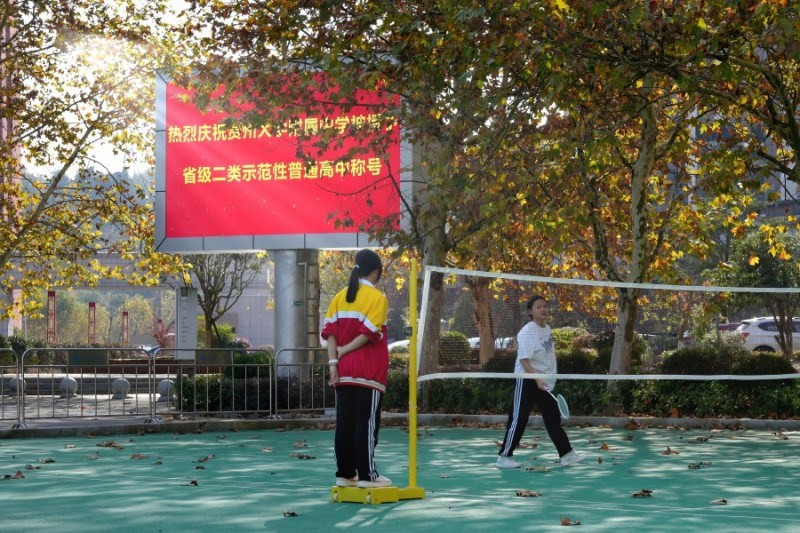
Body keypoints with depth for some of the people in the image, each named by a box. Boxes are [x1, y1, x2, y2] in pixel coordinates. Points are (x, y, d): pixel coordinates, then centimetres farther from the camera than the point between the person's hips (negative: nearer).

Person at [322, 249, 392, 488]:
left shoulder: (340, 296, 10)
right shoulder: (377, 297, -6)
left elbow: (329, 331, 3)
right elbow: (369, 333, -16)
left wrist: (333, 362, 0)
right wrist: (344, 350, -7)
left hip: (344, 370, 6)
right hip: (369, 371, -5)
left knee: (344, 423, 8)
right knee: (367, 423, -2)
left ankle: (345, 473, 11)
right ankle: (366, 475, -1)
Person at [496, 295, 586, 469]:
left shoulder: (547, 329, 8)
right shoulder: (527, 332, -16)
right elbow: (523, 360, -21)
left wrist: (550, 377, 17)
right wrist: (537, 379, -29)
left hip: (545, 382, 8)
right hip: (527, 381, -8)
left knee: (553, 418, 8)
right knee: (519, 419, -4)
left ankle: (566, 454, 11)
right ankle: (504, 457, 5)